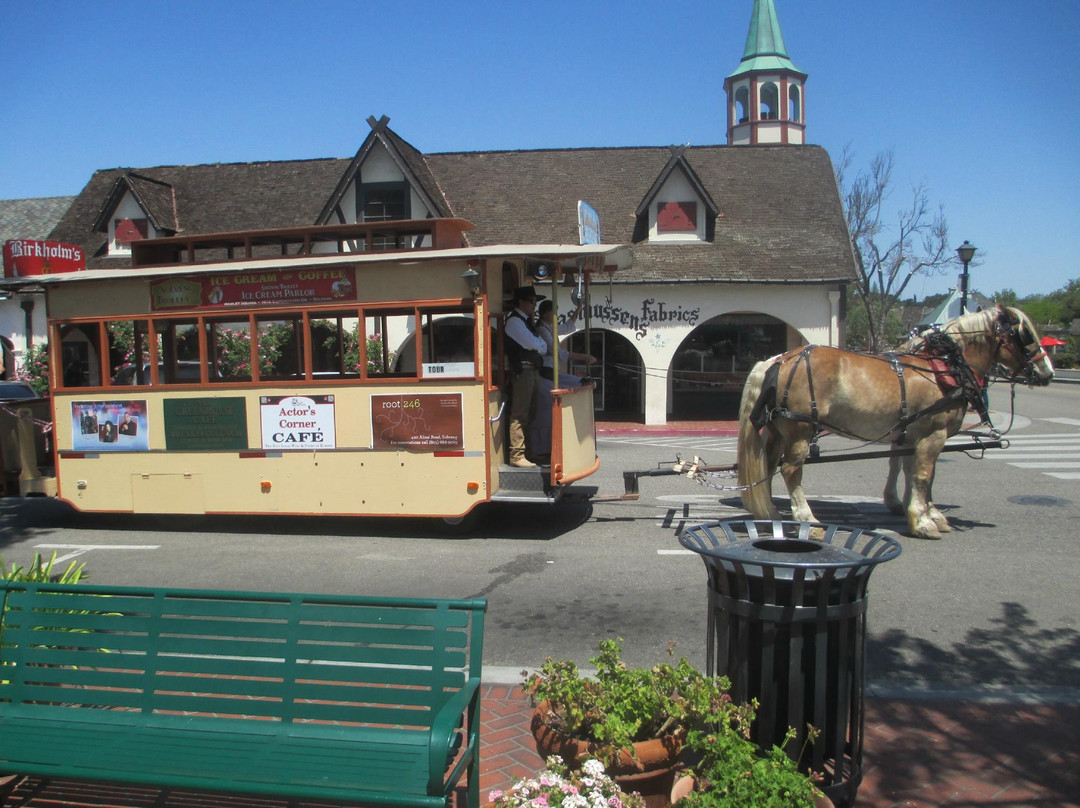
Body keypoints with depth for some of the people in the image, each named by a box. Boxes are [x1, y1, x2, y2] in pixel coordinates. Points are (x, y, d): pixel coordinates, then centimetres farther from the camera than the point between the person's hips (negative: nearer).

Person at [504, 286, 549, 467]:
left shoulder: (526, 320, 21)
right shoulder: (514, 321, -9)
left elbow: (541, 346, 21)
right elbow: (533, 343, -16)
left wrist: (538, 345, 1)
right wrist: (541, 345, 4)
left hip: (532, 370, 10)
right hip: (522, 370, -10)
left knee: (531, 414, 13)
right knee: (520, 415, -10)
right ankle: (517, 456, -8)